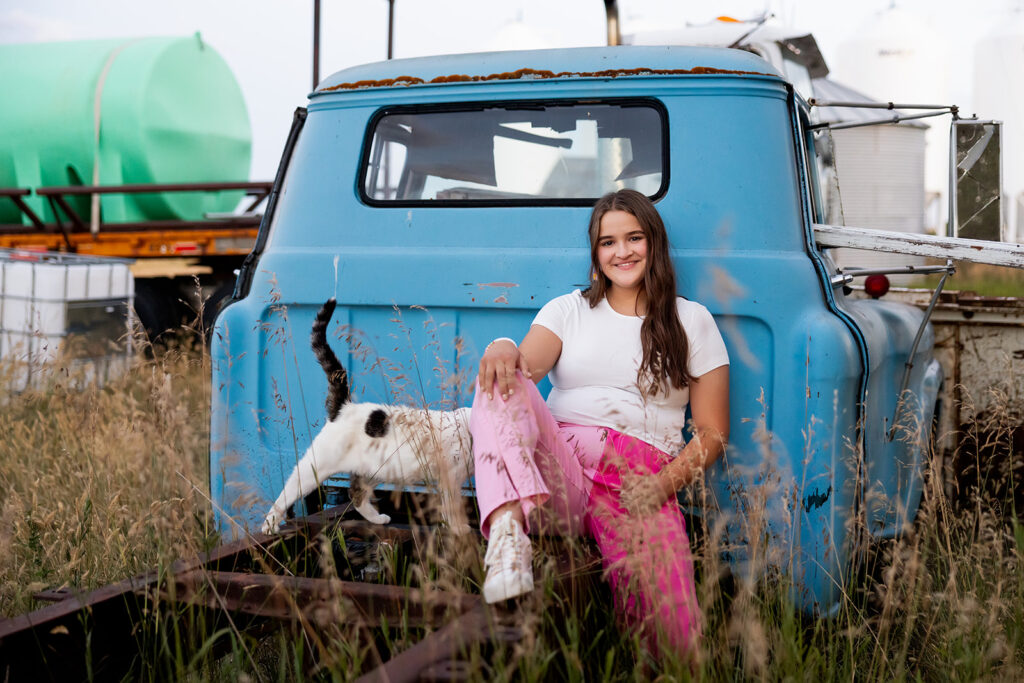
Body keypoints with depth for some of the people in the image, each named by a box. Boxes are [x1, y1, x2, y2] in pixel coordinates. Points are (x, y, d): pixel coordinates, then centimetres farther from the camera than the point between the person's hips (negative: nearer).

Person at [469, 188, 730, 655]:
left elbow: (712, 432, 11)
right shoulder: (569, 310, 19)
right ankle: (509, 528, -48)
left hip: (639, 486, -1)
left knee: (673, 639, -22)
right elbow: (528, 366, -1)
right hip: (560, 469, 1)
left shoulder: (692, 322, 15)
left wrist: (663, 484, -7)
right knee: (499, 382, -29)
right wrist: (503, 348, -26)